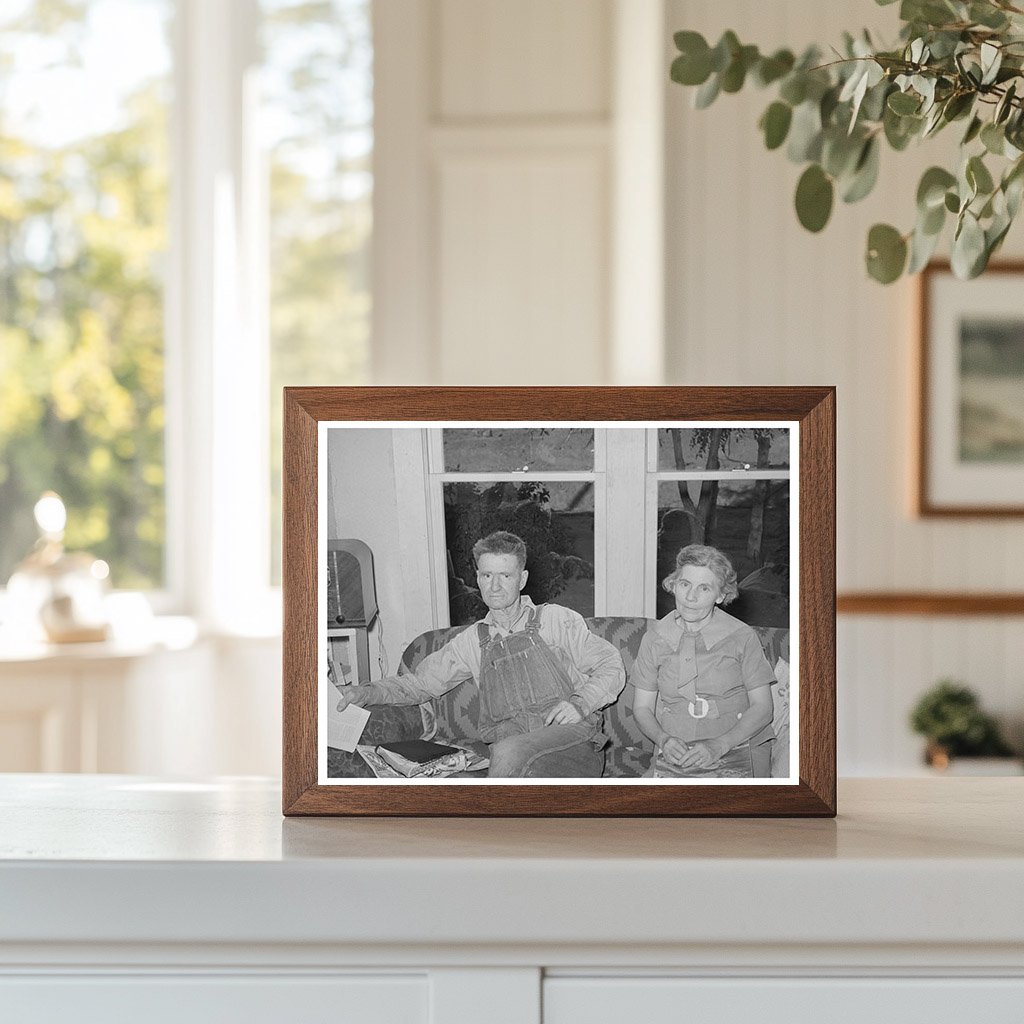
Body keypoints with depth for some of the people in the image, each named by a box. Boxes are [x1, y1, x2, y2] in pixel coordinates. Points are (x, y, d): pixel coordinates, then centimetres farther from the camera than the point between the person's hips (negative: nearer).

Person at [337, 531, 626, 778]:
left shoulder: (556, 620, 14)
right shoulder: (472, 640, 24)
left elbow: (611, 666, 13)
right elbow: (420, 682, 25)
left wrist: (580, 703, -6)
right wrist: (368, 693, 7)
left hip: (572, 737, -2)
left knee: (509, 752, -36)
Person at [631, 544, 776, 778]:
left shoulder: (742, 637, 1)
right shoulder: (654, 639, 8)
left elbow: (762, 708, 0)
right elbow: (642, 708, 12)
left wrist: (718, 746, -15)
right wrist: (664, 740, -10)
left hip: (735, 753, -1)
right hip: (674, 756, 1)